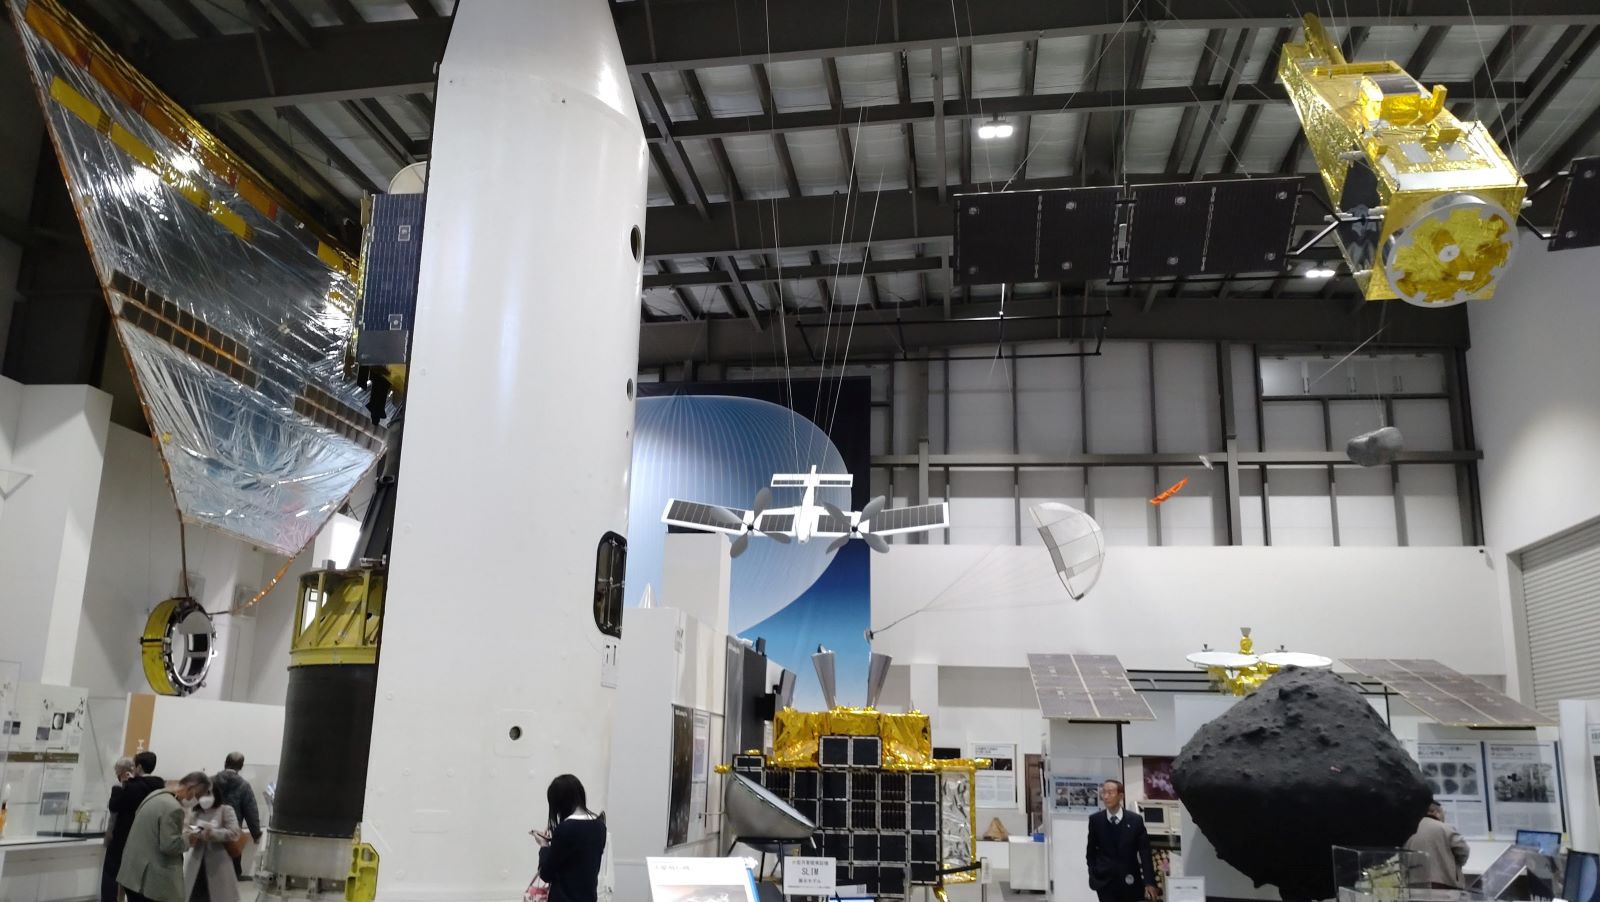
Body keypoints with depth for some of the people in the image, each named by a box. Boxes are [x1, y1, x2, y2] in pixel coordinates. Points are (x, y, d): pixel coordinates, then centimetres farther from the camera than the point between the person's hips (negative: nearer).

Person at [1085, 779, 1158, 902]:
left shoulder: (1135, 820, -4)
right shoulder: (1095, 820, -1)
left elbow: (1145, 853, -5)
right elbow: (1091, 851, 9)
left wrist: (1149, 882, -13)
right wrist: (1093, 876, 1)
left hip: (1130, 882, 0)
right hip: (1105, 882, 0)